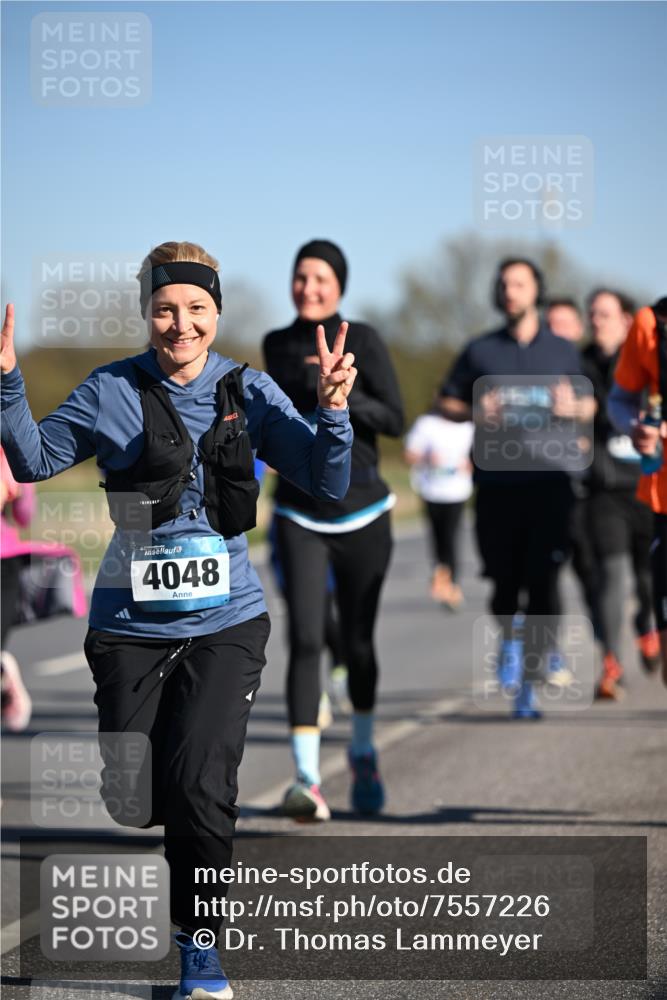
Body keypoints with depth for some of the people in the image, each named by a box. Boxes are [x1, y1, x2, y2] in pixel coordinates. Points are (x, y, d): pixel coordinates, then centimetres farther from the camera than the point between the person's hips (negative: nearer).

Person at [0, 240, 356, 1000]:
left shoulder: (248, 393, 0)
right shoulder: (112, 393, -2)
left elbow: (327, 485, -1)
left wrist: (332, 408, -18)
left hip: (225, 623, -1)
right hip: (132, 627, 1)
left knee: (199, 784, -15)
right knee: (132, 798, 5)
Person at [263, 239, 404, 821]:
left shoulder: (363, 341, -5)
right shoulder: (277, 346, 6)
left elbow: (393, 418, -12)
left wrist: (340, 394, -24)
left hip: (361, 514, -1)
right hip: (299, 517, 1)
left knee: (357, 642, 10)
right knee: (305, 642, -15)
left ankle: (363, 754, 37)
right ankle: (307, 779, -20)